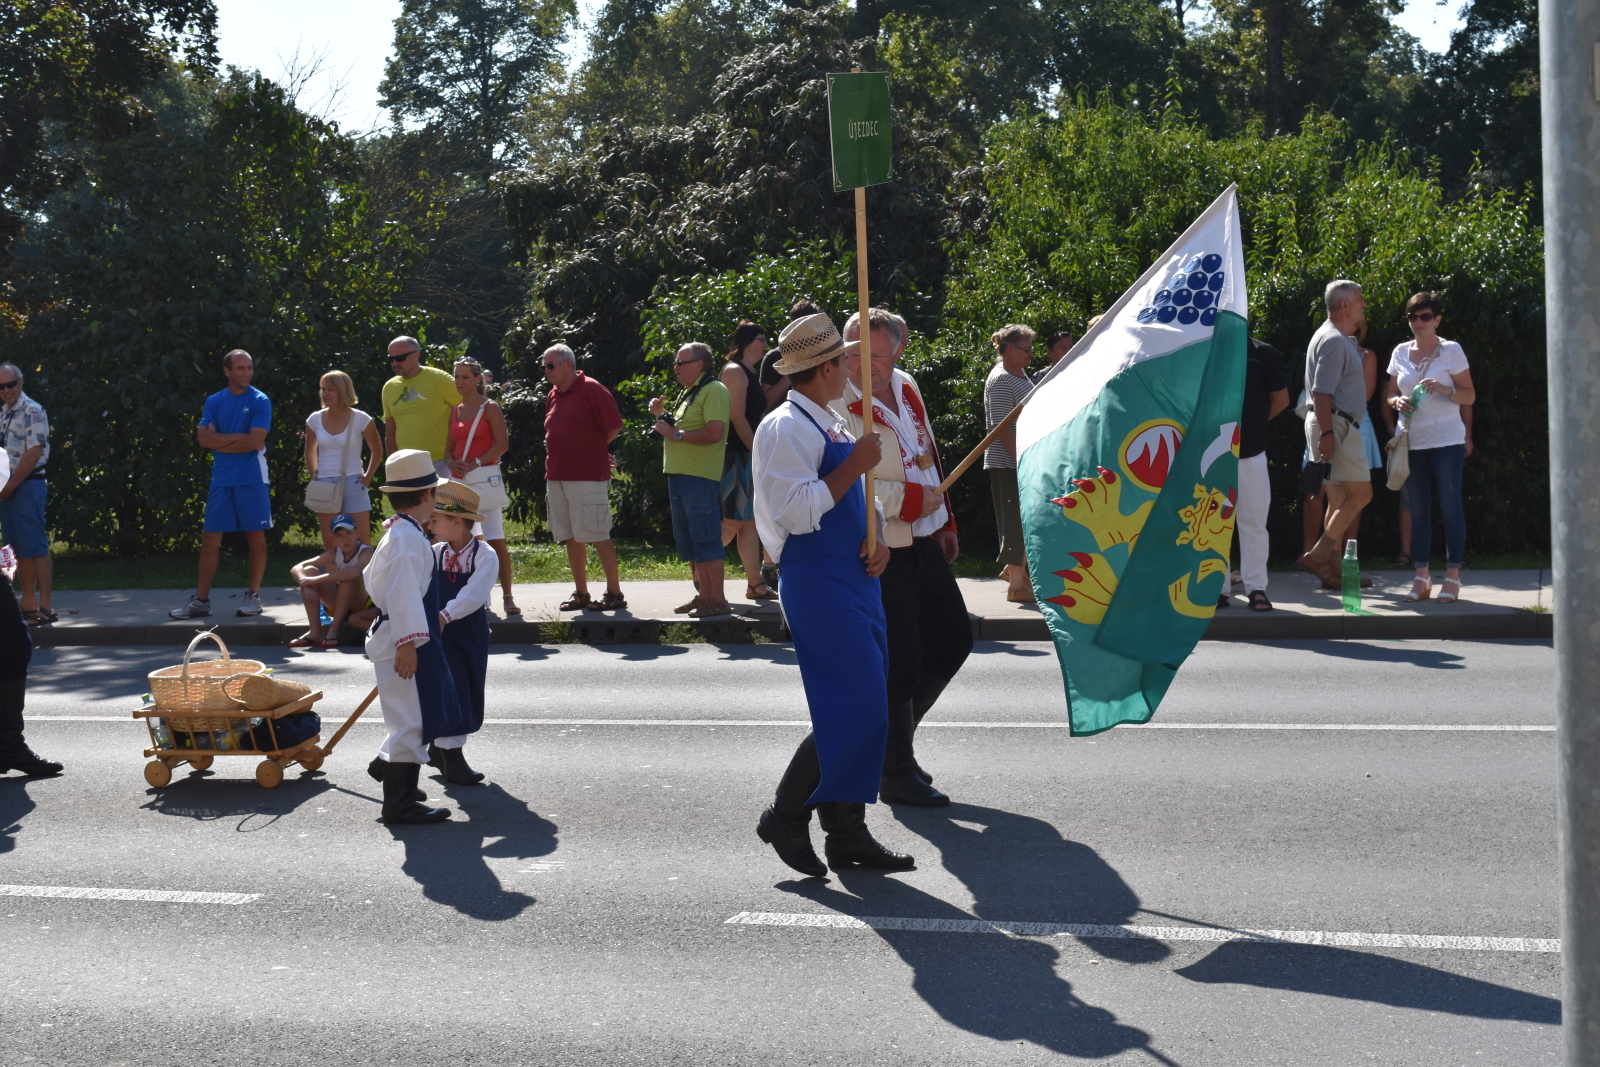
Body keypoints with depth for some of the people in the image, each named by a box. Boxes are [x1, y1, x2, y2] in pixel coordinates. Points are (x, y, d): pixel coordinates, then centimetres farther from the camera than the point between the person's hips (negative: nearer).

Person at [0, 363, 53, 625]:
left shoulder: (32, 411, -10)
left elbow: (33, 453, -16)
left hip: (27, 485, -8)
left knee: (35, 546, -9)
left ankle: (45, 606, -8)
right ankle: (28, 604, 13)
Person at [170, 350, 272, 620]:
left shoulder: (260, 401, -2)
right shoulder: (214, 401, 9)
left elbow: (256, 442, -13)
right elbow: (204, 438, -2)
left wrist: (221, 442, -4)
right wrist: (239, 437, -9)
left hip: (252, 479, -3)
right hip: (221, 479, 3)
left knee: (256, 537, 1)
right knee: (210, 538, 2)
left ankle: (253, 596, 12)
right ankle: (201, 600, 6)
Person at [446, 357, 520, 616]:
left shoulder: (490, 408, -2)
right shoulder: (455, 411, 13)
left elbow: (502, 444, -9)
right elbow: (450, 447, 16)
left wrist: (475, 464, -16)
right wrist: (452, 463, -6)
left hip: (485, 478, -6)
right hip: (459, 480, 6)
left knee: (496, 541, -9)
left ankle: (507, 597, -6)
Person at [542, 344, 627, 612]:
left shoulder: (591, 390, -8)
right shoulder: (553, 395, 14)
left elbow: (614, 426, -7)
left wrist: (594, 450, 4)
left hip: (587, 478, -8)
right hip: (557, 477, 8)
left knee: (598, 536, -5)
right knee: (571, 538, 10)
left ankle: (615, 594, 0)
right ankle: (581, 594, 17)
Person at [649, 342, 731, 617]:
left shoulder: (713, 390, -11)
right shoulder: (689, 393, 20)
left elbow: (715, 433, -22)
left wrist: (676, 434, -17)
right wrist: (661, 415, 12)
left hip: (700, 477, -10)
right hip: (679, 475, 10)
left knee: (706, 538, -8)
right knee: (689, 539, 12)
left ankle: (717, 599, -4)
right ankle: (704, 595, 18)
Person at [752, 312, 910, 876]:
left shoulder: (836, 426, 18)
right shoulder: (785, 429, -11)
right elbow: (797, 512, -21)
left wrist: (878, 540, 5)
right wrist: (855, 464, -17)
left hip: (855, 577, 10)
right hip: (817, 582, -9)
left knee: (865, 708, 10)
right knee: (853, 709, -12)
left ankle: (848, 833, 17)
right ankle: (787, 815, 1)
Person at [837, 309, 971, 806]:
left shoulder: (906, 387, 8)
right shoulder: (838, 404, -17)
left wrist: (945, 522, 20)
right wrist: (915, 499, -19)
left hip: (923, 541, 8)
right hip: (882, 551, -8)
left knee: (953, 639, 14)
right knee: (899, 662, -4)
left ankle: (891, 733, 29)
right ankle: (896, 774, 11)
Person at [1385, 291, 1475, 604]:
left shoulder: (1451, 351, -3)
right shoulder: (1400, 352, 9)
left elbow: (1470, 395, -2)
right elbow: (1391, 393, 16)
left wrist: (1443, 390, -19)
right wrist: (1397, 401, -6)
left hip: (1446, 440, -4)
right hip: (1412, 441, 4)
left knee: (1450, 506, -4)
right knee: (1418, 508, 7)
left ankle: (1452, 576, 1)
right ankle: (1422, 576, 12)